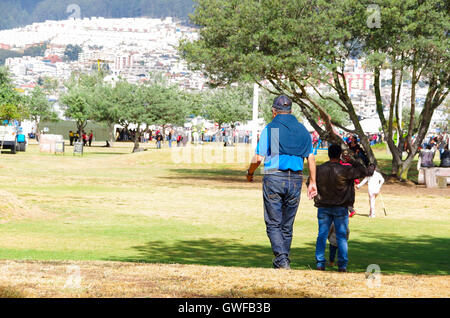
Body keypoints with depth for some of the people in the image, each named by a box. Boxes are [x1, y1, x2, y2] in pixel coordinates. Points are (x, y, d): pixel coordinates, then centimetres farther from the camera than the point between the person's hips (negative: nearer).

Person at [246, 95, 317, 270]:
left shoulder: (270, 128, -4)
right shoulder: (302, 129, 10)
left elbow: (258, 158, -6)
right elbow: (311, 158, 10)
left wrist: (250, 173, 12)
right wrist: (313, 182, 16)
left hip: (274, 178, -4)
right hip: (295, 180, 4)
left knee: (273, 224, -1)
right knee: (287, 225, 13)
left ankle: (282, 258, -18)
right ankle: (284, 261, 16)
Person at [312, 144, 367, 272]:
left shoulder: (319, 170, -3)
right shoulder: (345, 170, -14)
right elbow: (363, 172, -6)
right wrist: (352, 161, 2)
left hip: (323, 207, 2)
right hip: (340, 208, -2)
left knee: (322, 235, 6)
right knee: (341, 236, 4)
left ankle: (320, 262, 1)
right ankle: (342, 265, 3)